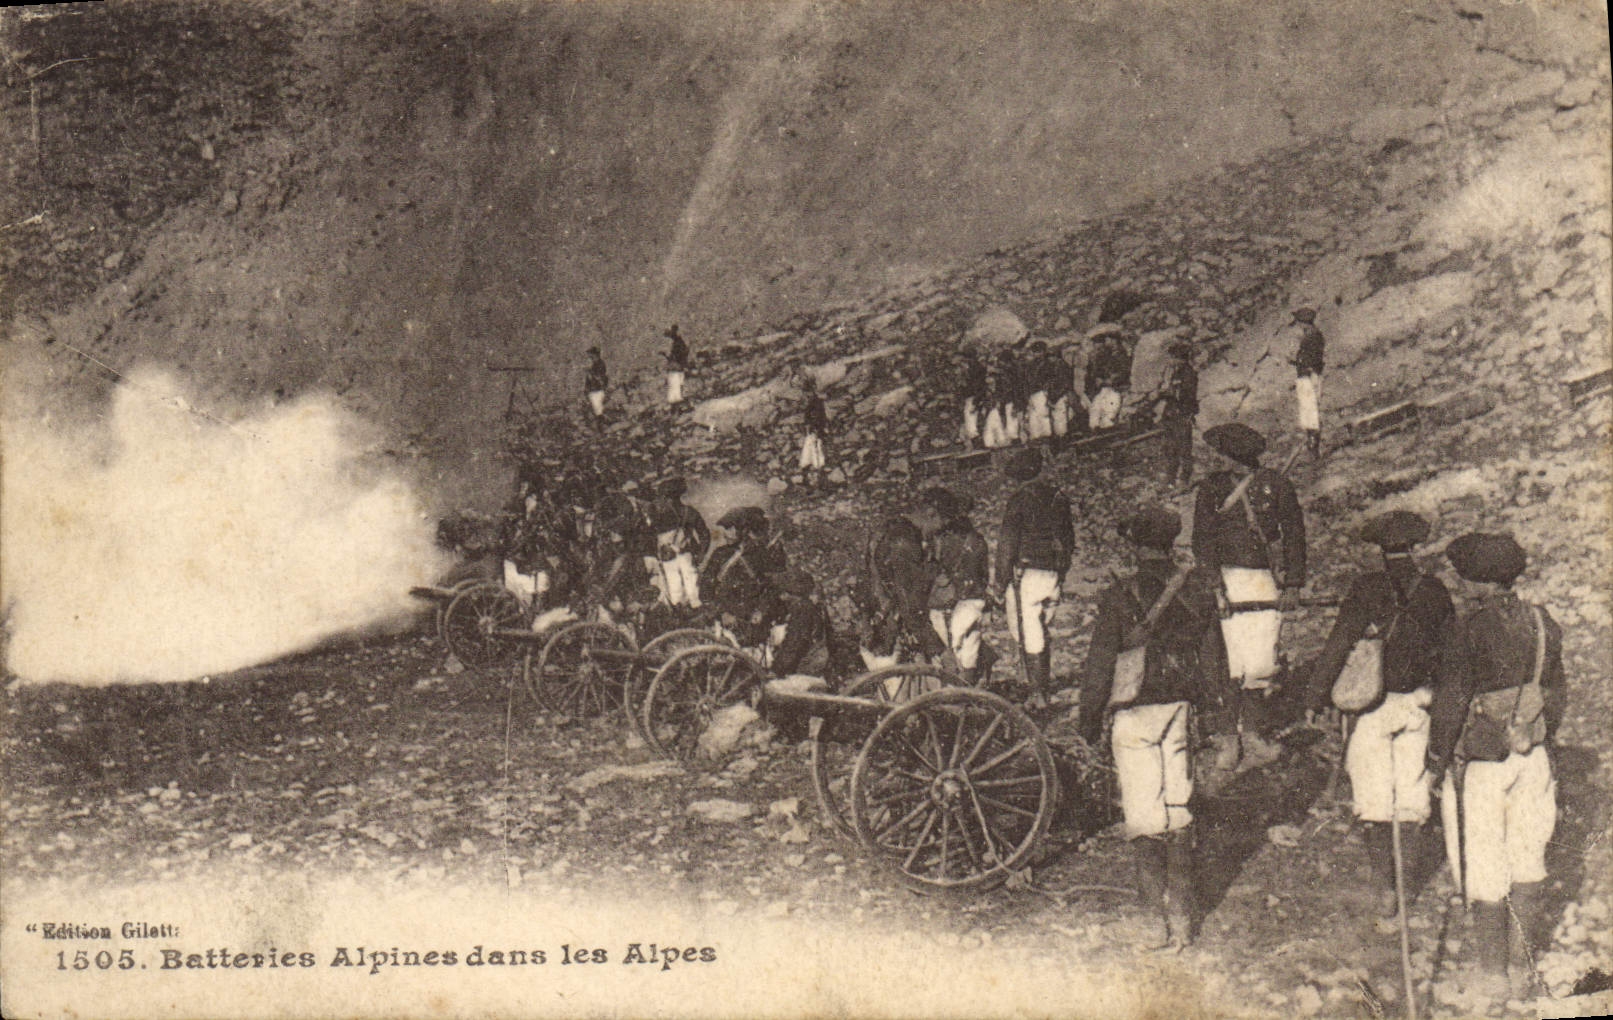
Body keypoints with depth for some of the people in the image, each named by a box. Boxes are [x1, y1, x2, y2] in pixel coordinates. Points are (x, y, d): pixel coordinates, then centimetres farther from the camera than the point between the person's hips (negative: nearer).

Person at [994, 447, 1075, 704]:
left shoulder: (1020, 498, -10)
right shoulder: (1059, 498, 11)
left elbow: (1007, 543, -12)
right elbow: (1069, 540, 18)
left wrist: (1001, 580, -7)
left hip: (1026, 574, -7)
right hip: (1054, 575, 7)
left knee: (1028, 636, -3)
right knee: (1041, 631, 20)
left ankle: (1038, 694, -5)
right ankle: (1047, 686, 23)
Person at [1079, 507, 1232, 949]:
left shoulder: (1120, 597, -9)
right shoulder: (1197, 590, 2)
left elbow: (1100, 661, -6)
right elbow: (1213, 657, 7)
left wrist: (1090, 718, 3)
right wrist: (1218, 714, 16)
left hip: (1135, 713, -4)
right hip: (1180, 711, 4)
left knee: (1143, 810, 2)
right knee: (1178, 805, 12)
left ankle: (1156, 891, -12)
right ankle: (1180, 912, 17)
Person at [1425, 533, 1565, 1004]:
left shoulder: (1471, 630, -20)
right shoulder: (1544, 624, 0)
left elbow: (1450, 702, -18)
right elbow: (1556, 695, 10)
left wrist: (1437, 760, -6)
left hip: (1479, 765, -6)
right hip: (1531, 758, 6)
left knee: (1483, 870, 6)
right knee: (1527, 860, 20)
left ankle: (1491, 973, 15)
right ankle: (1539, 960, 31)